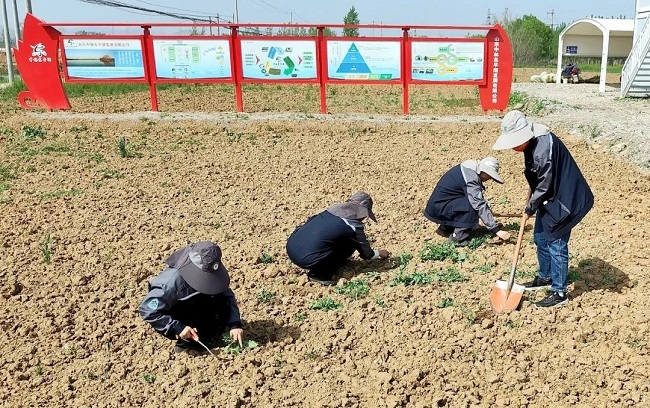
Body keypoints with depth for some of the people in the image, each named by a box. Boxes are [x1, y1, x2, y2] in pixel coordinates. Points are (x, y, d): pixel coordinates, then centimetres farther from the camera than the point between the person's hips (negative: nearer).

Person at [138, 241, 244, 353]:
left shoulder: (211, 273, -22)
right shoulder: (172, 282, -37)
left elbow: (228, 295, -15)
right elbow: (147, 311, -32)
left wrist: (235, 324, -28)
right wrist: (178, 328, -35)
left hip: (194, 308, 5)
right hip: (174, 318, -5)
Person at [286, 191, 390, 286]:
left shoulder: (334, 208, 15)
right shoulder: (354, 226, -3)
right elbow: (366, 254, 12)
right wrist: (380, 253, 36)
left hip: (291, 247, 8)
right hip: (305, 260, -7)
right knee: (350, 243, 6)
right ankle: (319, 274, 2)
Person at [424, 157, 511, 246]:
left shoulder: (471, 169, 5)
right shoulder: (471, 178, -24)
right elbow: (480, 205, -27)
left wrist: (490, 214, 15)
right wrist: (496, 229, -27)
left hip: (439, 203, 10)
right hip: (439, 206, -10)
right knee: (473, 207, -22)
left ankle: (445, 228, 18)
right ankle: (458, 238, -11)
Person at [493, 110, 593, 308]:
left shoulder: (543, 150, -30)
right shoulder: (532, 141, -2)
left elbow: (544, 187, -21)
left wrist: (529, 209, -8)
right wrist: (532, 204, 14)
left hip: (562, 200, -10)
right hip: (548, 199, 10)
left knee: (556, 245, -2)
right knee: (540, 238, 19)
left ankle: (559, 293, 10)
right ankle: (545, 277, 38)